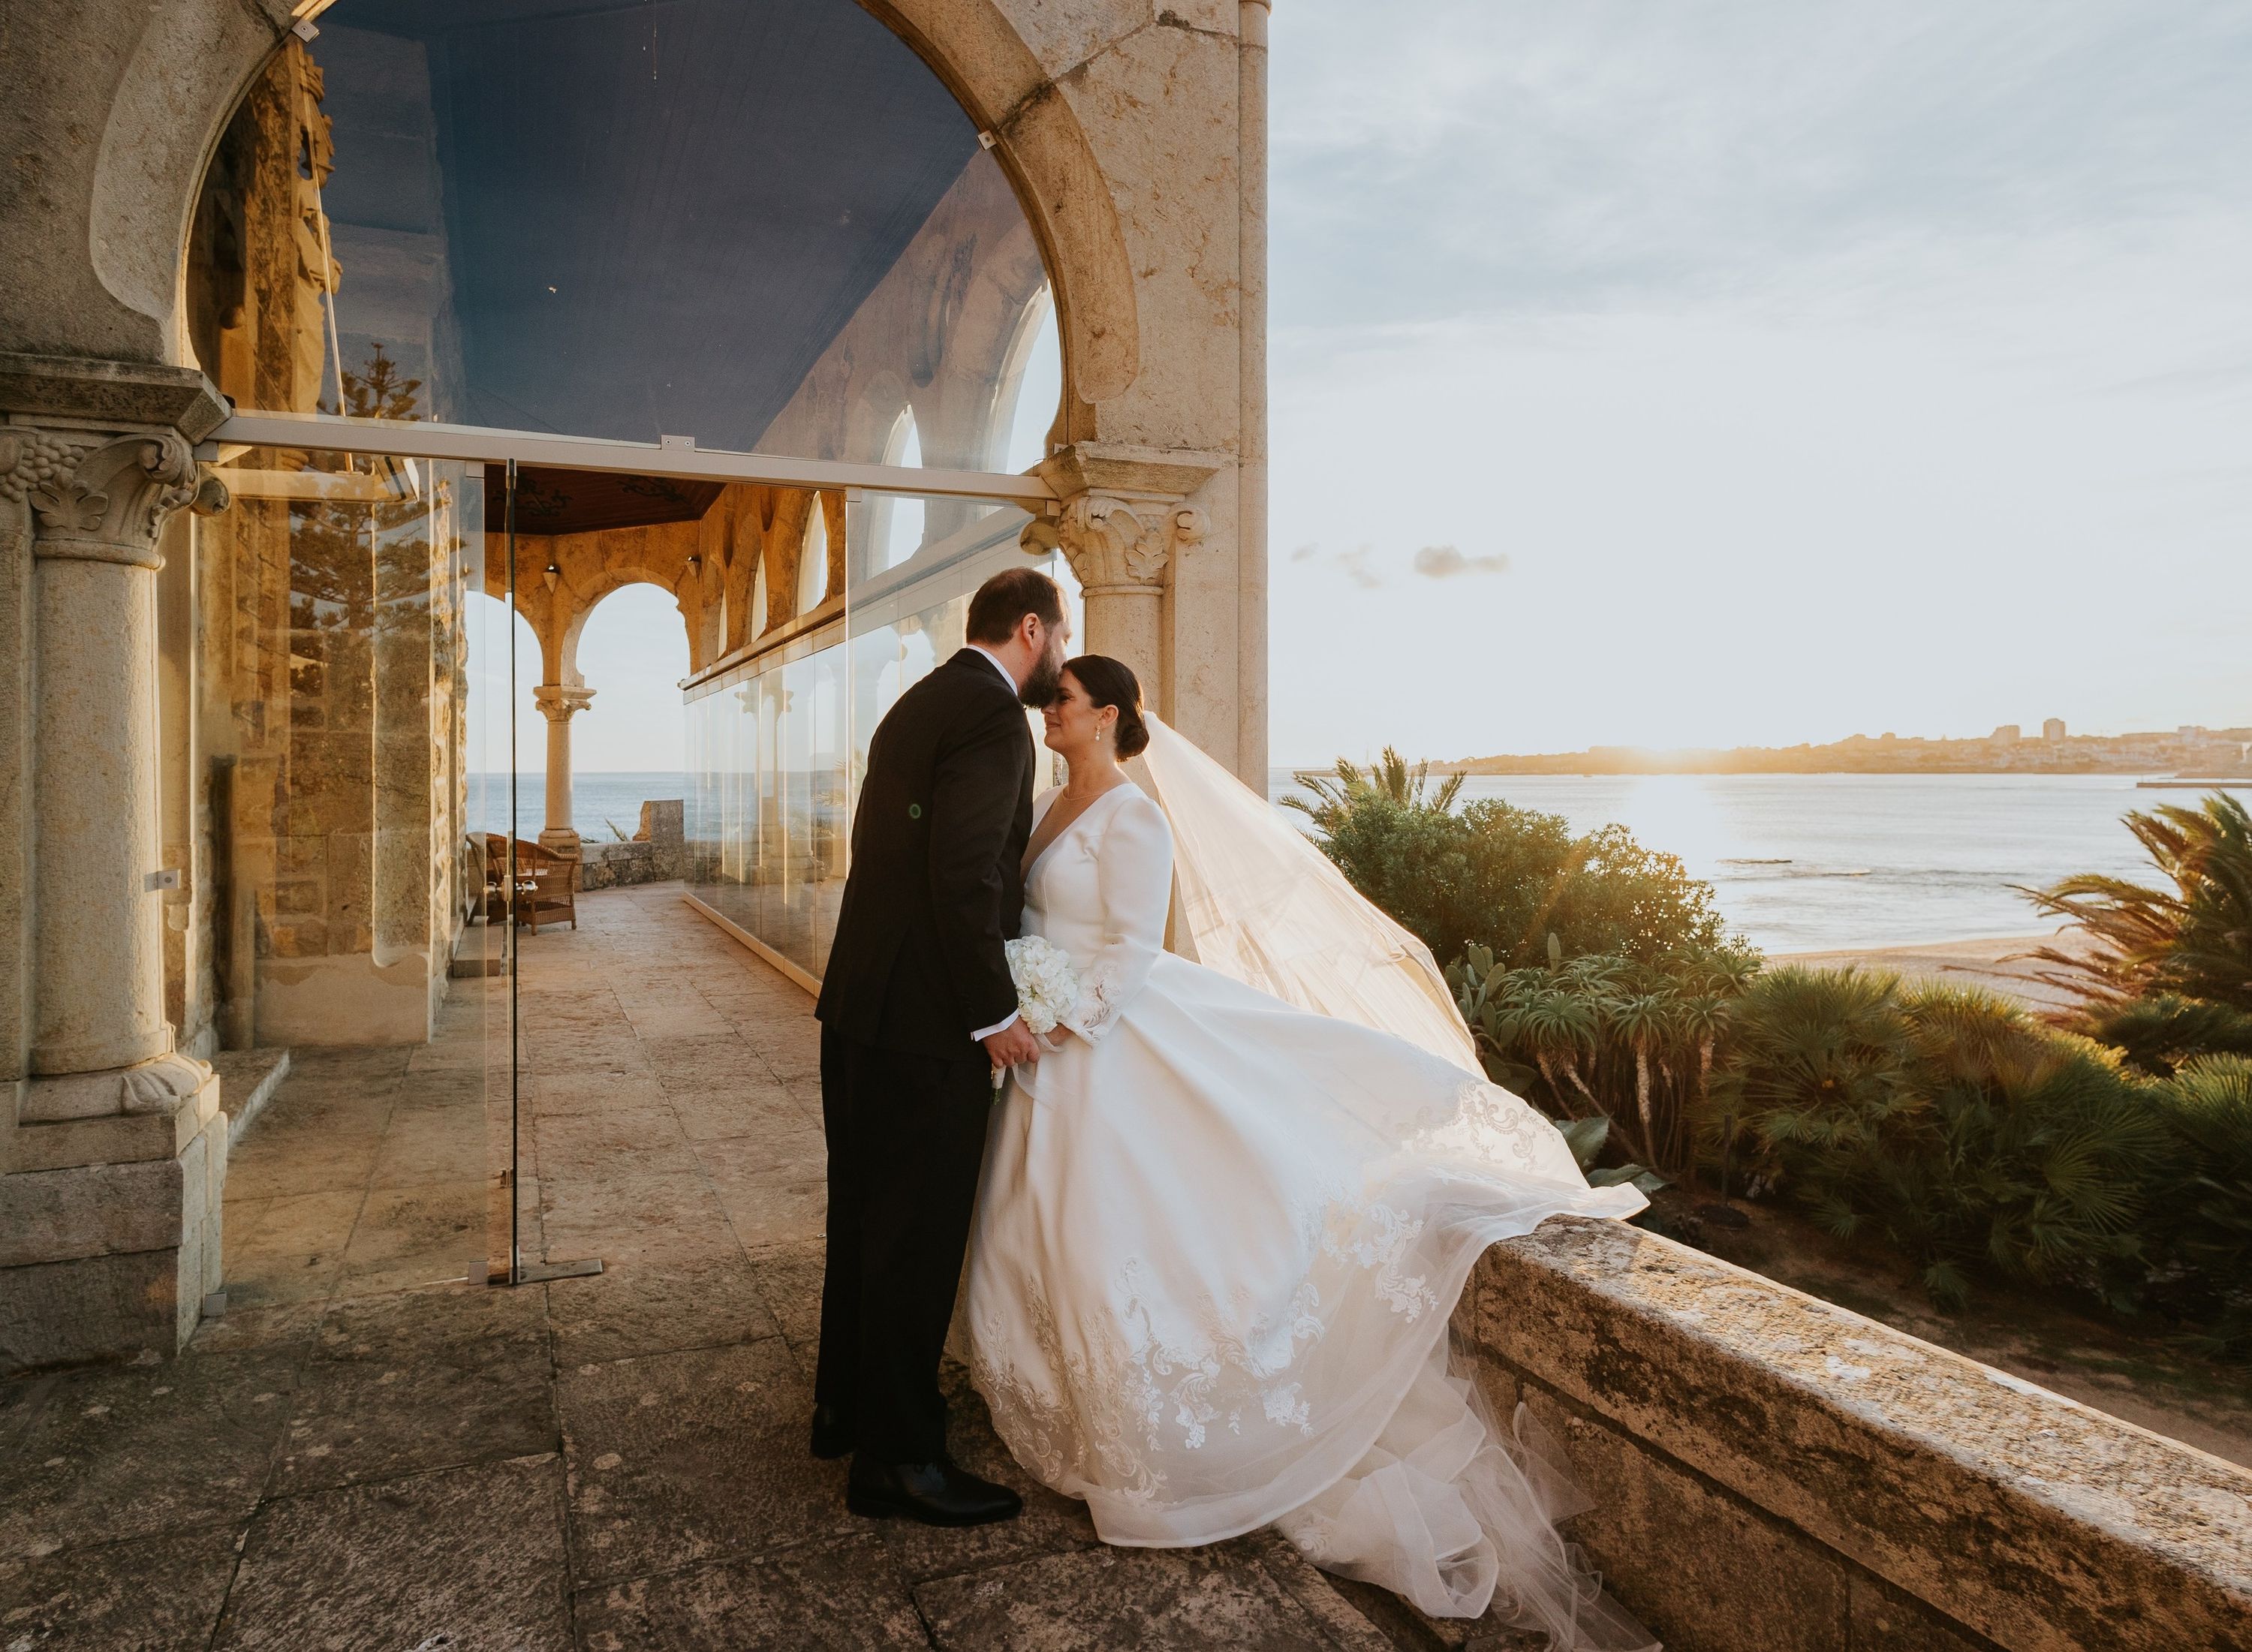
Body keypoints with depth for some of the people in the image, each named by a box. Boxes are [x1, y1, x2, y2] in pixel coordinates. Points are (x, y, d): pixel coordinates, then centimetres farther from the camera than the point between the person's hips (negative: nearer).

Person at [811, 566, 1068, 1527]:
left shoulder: (919, 704, 14)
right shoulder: (994, 717, -15)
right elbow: (961, 878, -23)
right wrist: (994, 1013, -15)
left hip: (858, 1007, 10)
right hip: (926, 1022, -10)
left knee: (864, 1218, 21)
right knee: (918, 1235, 3)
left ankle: (846, 1407, 38)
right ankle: (897, 1457, 18)